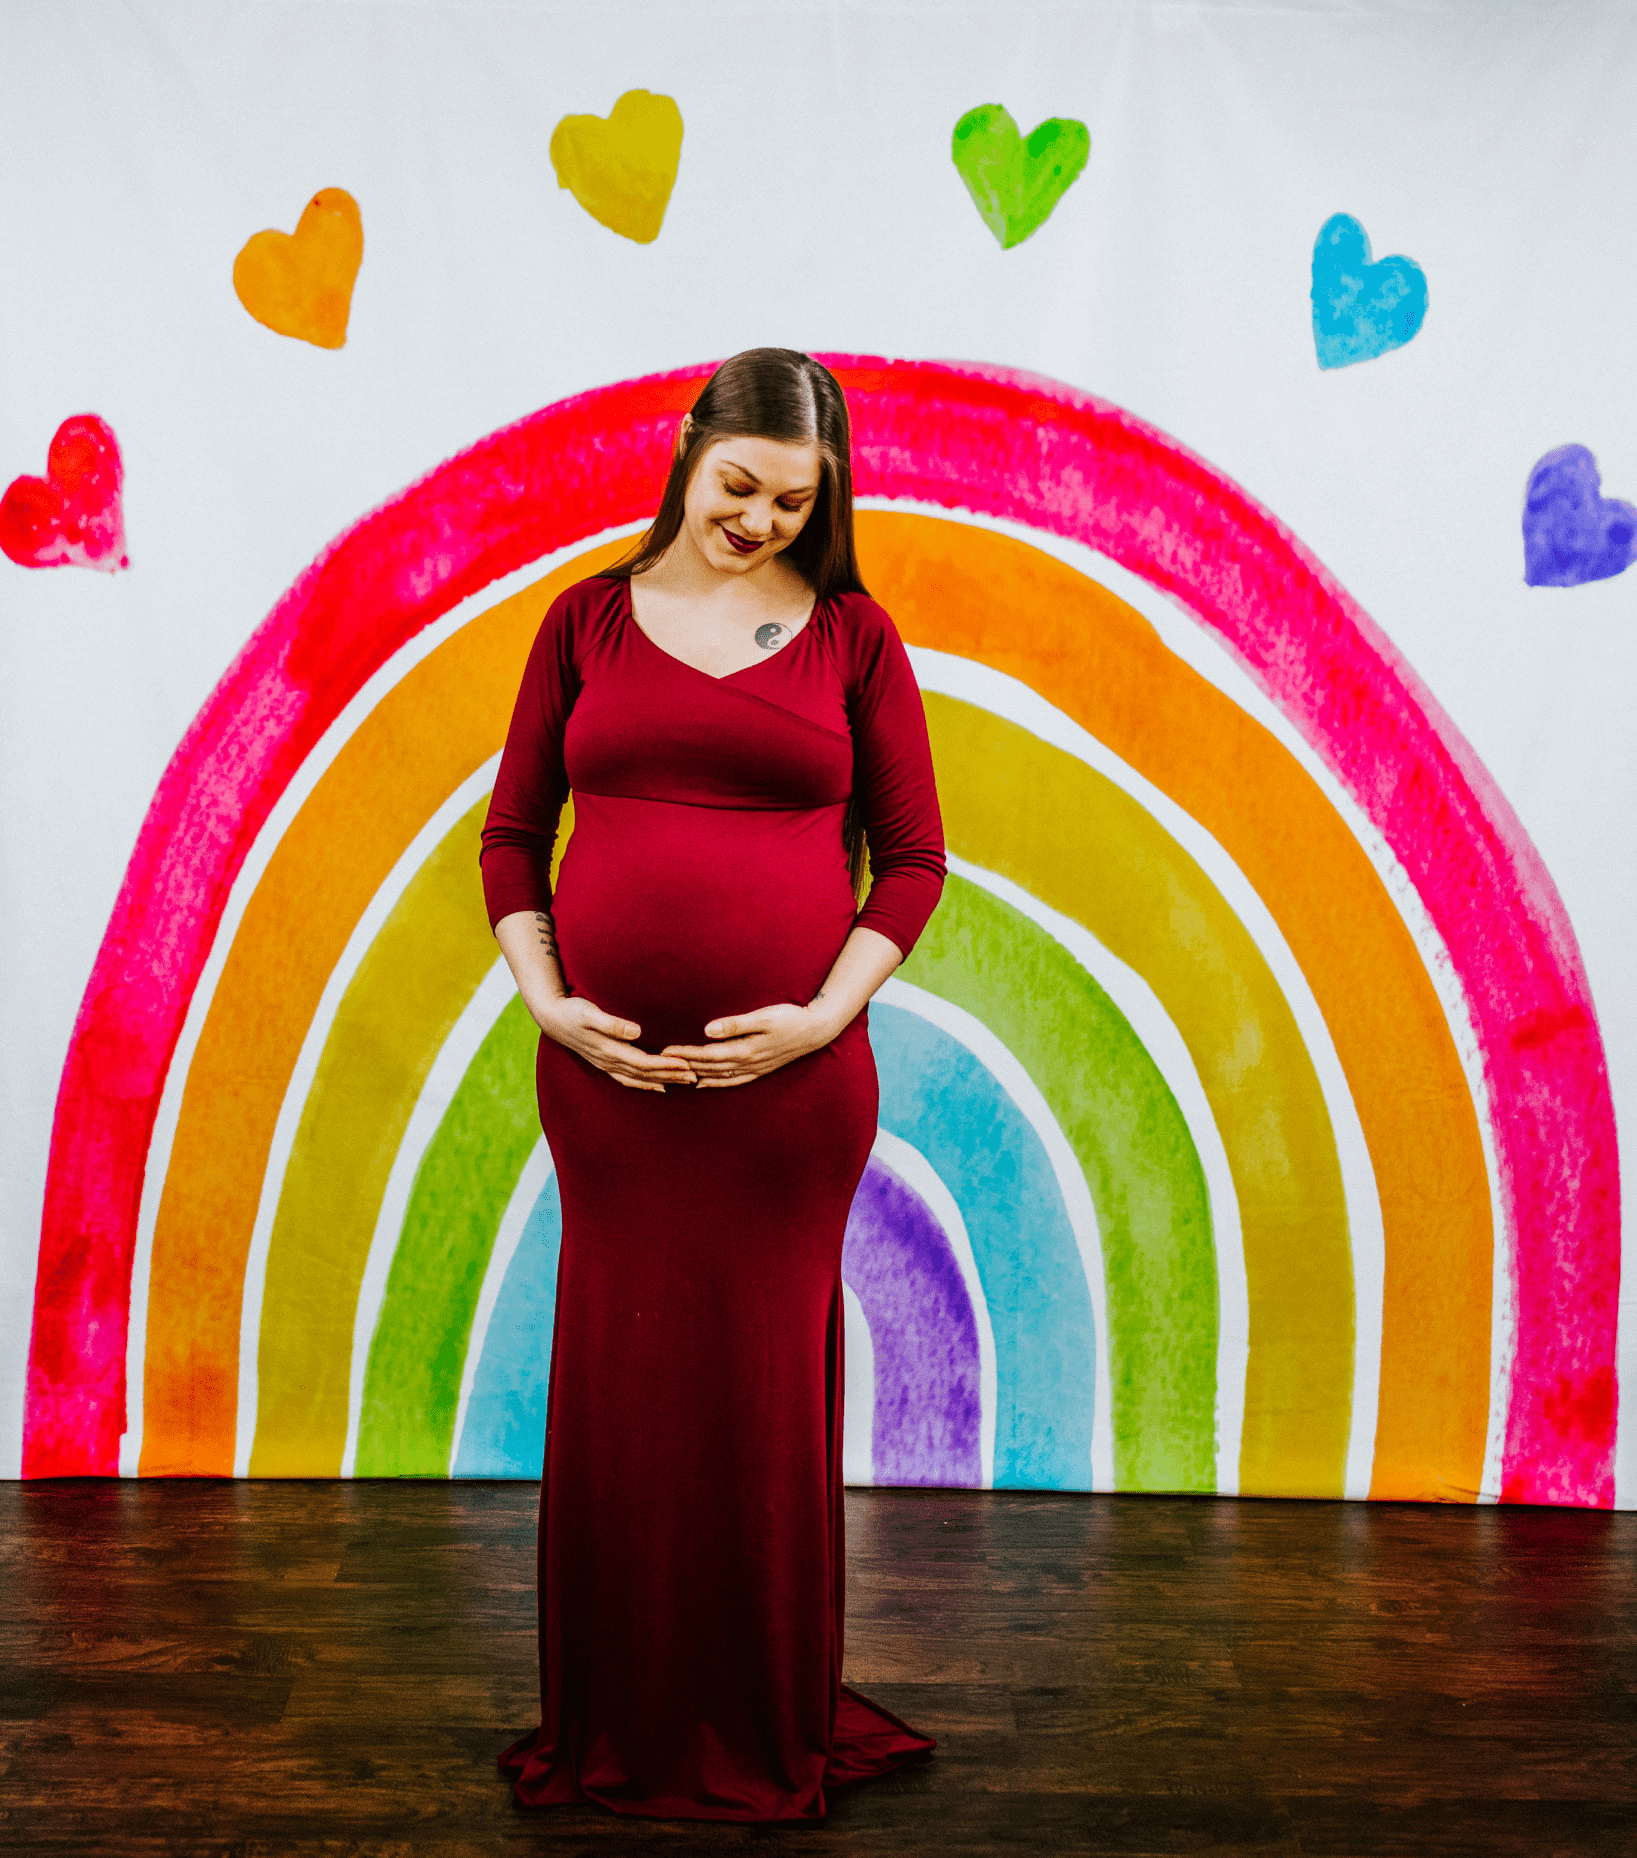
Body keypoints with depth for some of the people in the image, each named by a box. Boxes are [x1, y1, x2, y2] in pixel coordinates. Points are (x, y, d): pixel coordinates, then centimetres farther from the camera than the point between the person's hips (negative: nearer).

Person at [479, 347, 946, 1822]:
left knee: (764, 1392, 8)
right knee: (618, 1385, 10)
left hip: (791, 1077, -1)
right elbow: (514, 829, 9)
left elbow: (913, 857, 3)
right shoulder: (589, 620, 8)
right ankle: (615, 1727, 28)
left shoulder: (852, 635, 4)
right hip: (607, 1072, 2)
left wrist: (827, 1013, -9)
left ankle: (772, 1728, 27)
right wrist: (545, 996, -4)